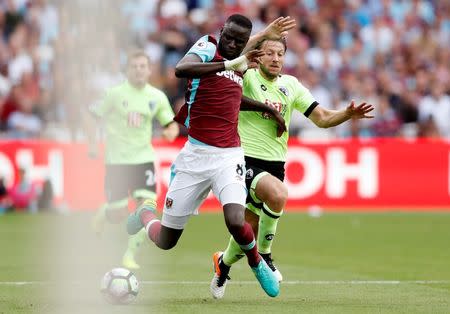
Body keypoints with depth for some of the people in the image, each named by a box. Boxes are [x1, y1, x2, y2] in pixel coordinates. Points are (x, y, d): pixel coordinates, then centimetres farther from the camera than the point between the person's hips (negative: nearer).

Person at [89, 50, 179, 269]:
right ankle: (102, 213, 37)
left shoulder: (157, 97, 2)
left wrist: (171, 131, -11)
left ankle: (130, 254, 3)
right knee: (118, 216, -2)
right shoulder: (115, 94, -8)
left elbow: (171, 123, 12)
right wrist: (92, 143, -7)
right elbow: (92, 115, 0)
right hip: (116, 160, -3)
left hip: (144, 158, 3)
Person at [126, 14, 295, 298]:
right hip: (196, 155, -3)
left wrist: (269, 109, 38)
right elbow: (181, 69, -29)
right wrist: (229, 65, -31)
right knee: (165, 241, 6)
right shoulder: (208, 47, -6)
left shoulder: (240, 65, 12)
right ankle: (145, 214, 42)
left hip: (228, 157, 3)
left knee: (236, 222, -25)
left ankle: (257, 263, 7)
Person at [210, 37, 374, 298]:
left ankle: (224, 263, 42)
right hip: (246, 159, -6)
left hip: (275, 163, 6)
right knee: (278, 194, -34)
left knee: (250, 228, 10)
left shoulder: (291, 85, 8)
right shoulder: (247, 78, -8)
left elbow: (322, 118, 6)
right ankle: (264, 255, -11)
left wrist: (348, 114, -13)